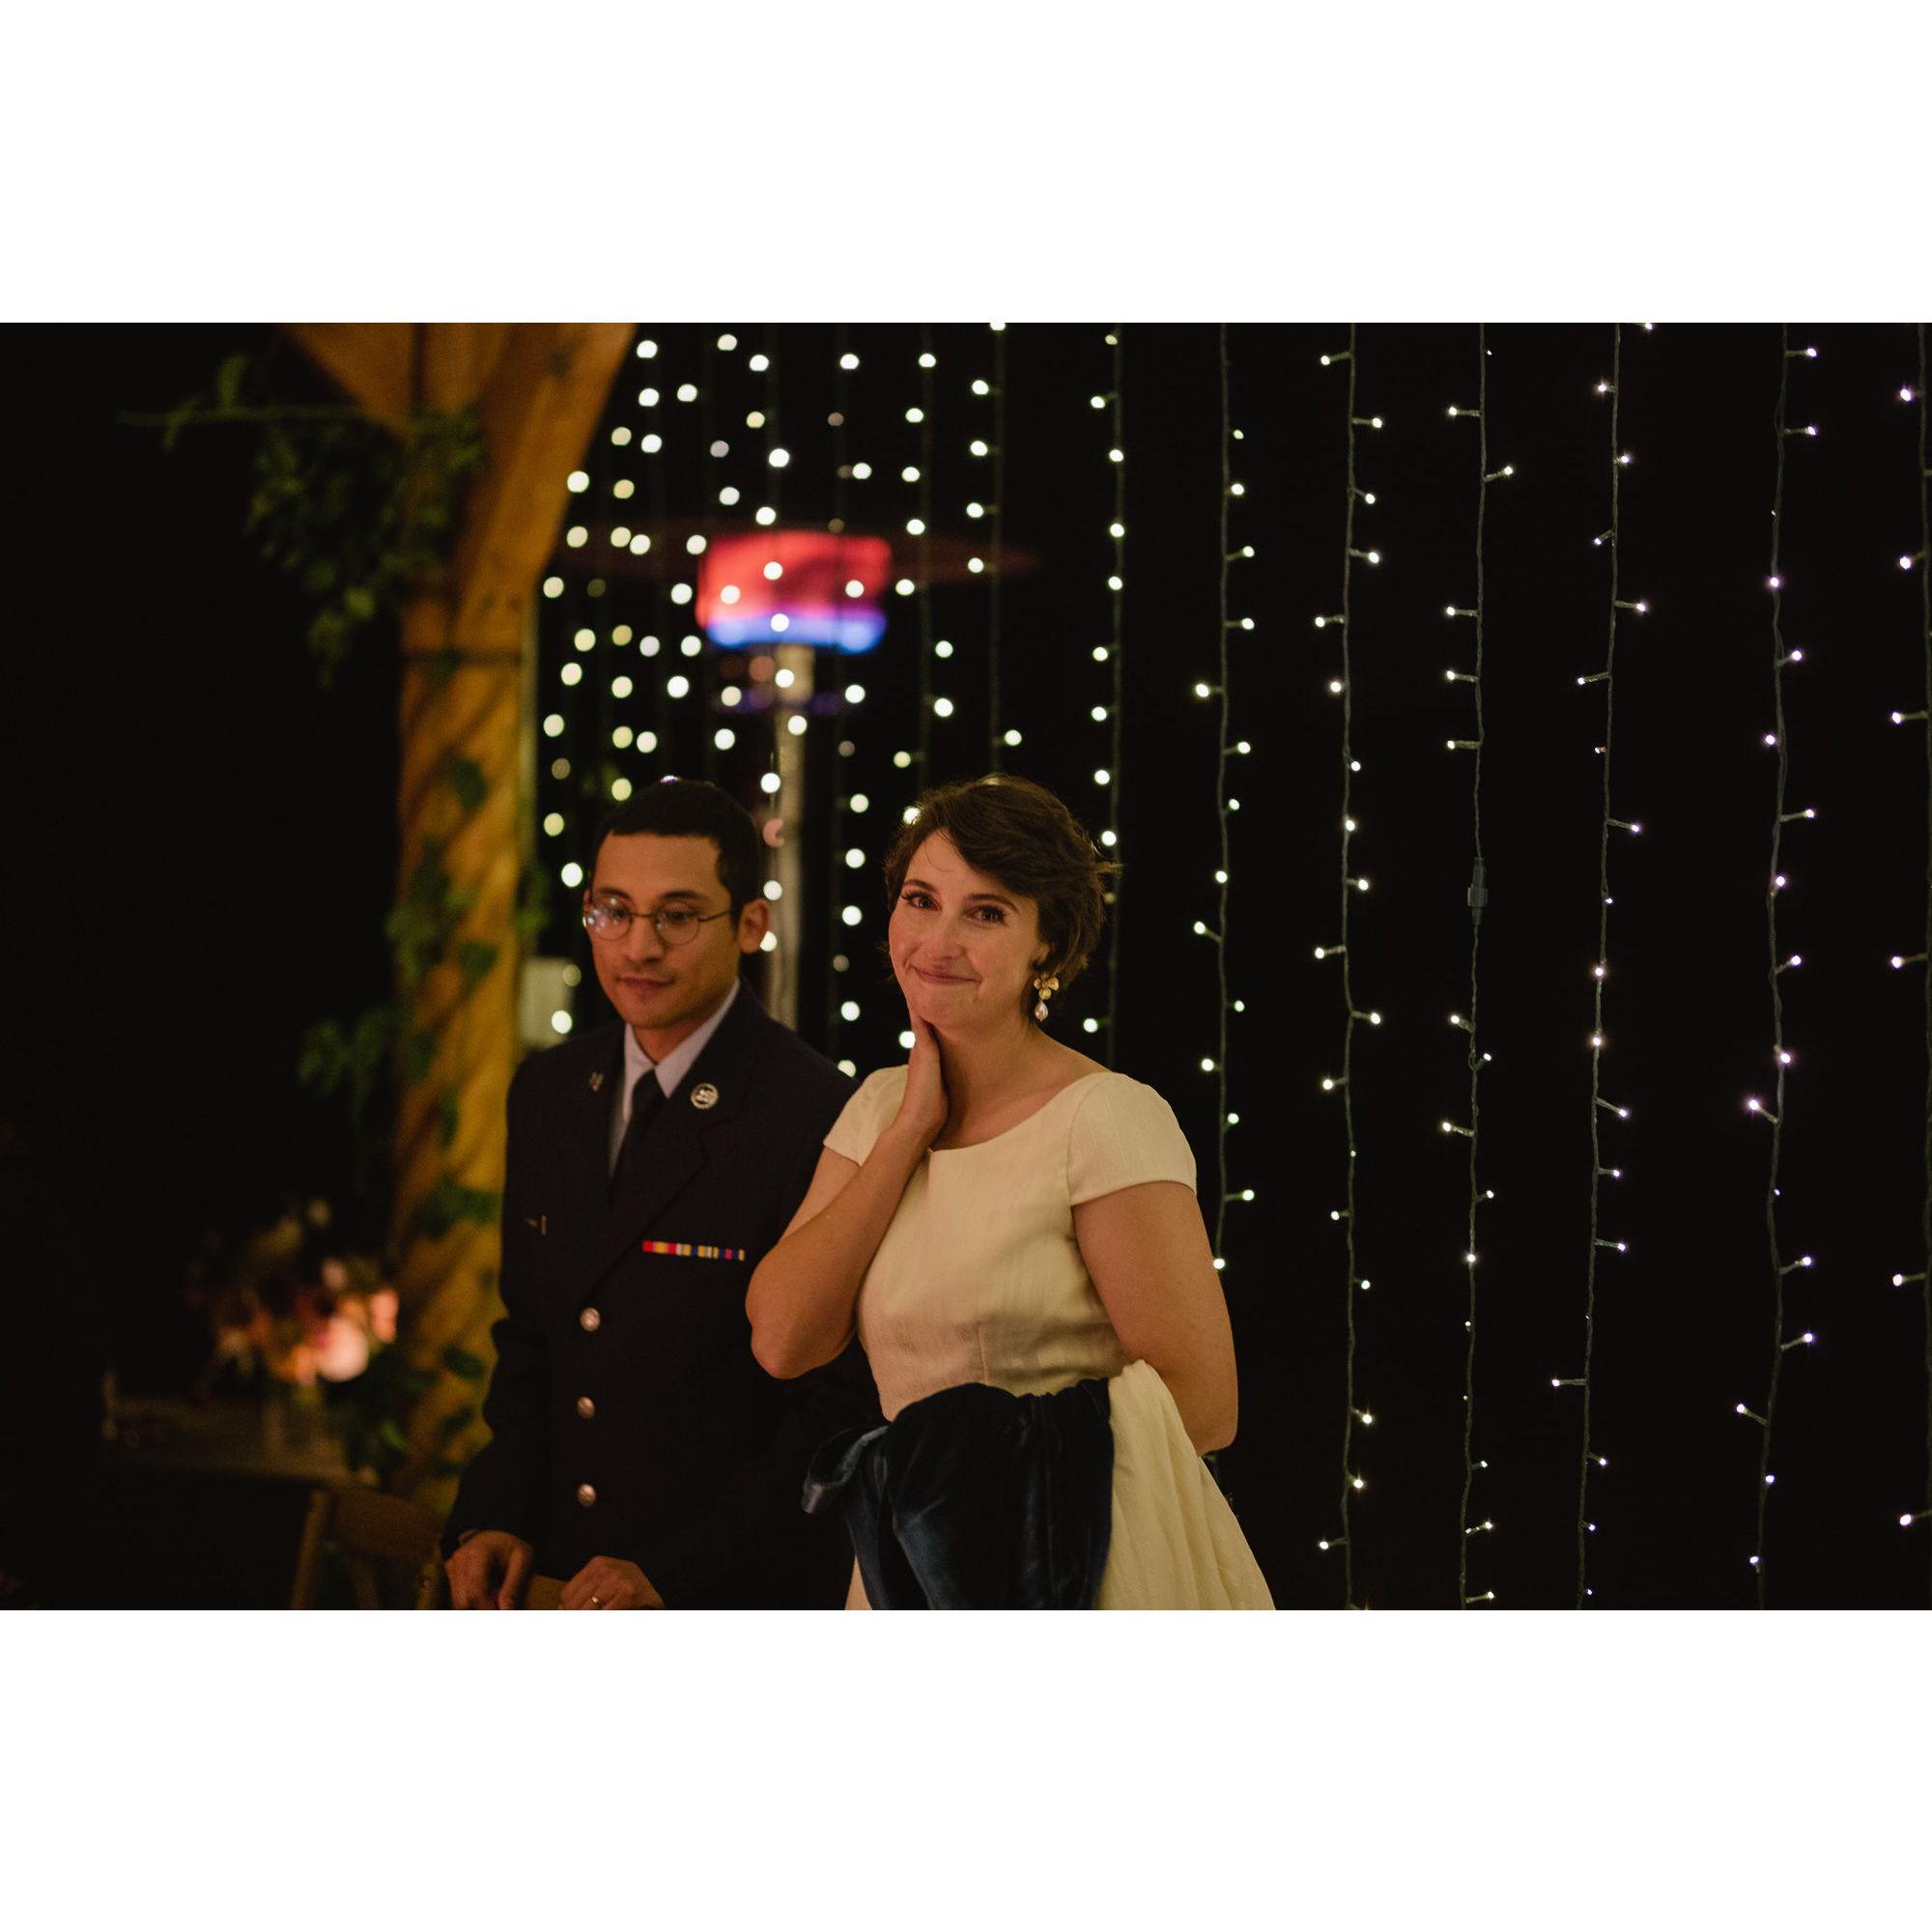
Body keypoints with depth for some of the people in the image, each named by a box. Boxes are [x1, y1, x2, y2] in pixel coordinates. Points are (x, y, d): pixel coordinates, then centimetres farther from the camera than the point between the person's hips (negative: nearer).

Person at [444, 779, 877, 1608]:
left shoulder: (819, 1120, -17)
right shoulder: (548, 1091, 7)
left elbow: (844, 1402, -16)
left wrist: (671, 1573, -19)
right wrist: (493, 1517, 0)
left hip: (739, 1602, -6)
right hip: (562, 1586, 6)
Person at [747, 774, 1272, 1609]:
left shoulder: (1110, 1120, -14)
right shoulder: (879, 1107, 6)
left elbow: (1199, 1405, -17)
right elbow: (782, 1340, -6)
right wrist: (909, 1132, -8)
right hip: (919, 1568, 6)